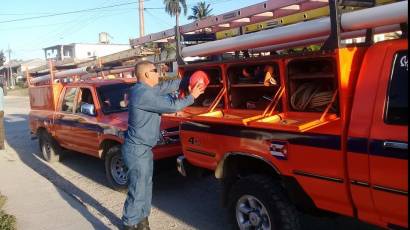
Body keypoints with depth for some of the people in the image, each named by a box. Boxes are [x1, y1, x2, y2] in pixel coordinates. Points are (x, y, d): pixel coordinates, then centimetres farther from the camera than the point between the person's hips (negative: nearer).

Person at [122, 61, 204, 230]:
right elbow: (171, 106, -20)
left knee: (145, 187, 20)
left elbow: (166, 87, 18)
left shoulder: (145, 89, 7)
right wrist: (191, 97, -6)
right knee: (138, 192, -1)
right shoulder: (143, 93, -23)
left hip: (142, 148, 11)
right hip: (137, 150, -10)